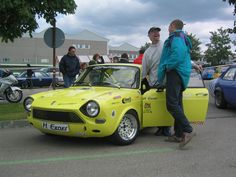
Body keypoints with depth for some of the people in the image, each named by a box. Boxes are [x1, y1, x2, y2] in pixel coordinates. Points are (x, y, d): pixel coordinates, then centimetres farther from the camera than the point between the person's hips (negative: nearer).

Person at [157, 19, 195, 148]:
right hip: (182, 74, 11)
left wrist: (167, 66, -16)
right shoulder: (183, 38, 24)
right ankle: (179, 135, 13)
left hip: (175, 73, -11)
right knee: (177, 104, 10)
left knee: (172, 104, -16)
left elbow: (178, 53, -26)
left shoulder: (176, 37, -8)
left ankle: (187, 131, -20)